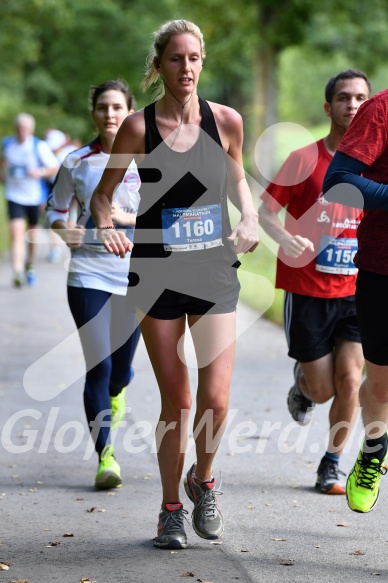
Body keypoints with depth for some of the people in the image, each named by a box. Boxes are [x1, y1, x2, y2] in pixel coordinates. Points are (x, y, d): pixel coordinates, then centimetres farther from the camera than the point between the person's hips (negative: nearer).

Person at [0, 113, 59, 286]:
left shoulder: (39, 146, -11)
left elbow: (55, 168, -9)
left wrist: (40, 172, -26)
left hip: (34, 196, 0)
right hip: (14, 195, 0)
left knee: (32, 232, 16)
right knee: (16, 232, -16)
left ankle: (30, 265, 41)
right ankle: (17, 272, -24)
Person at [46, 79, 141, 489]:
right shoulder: (77, 162, 2)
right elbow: (55, 208, 12)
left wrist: (126, 218, -16)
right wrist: (63, 230, -10)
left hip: (134, 275, 1)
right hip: (88, 274, -1)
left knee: (121, 366, 11)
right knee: (98, 366, -9)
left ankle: (114, 394, 49)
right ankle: (104, 456, -3)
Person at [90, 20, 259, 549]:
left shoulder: (226, 121, 0)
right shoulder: (138, 127, -5)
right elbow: (103, 193, 5)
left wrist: (250, 218, -1)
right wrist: (106, 227, -15)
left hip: (214, 272, 1)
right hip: (157, 275, -1)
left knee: (215, 399, -8)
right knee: (175, 402, 2)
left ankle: (202, 480, 23)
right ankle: (171, 508, 21)